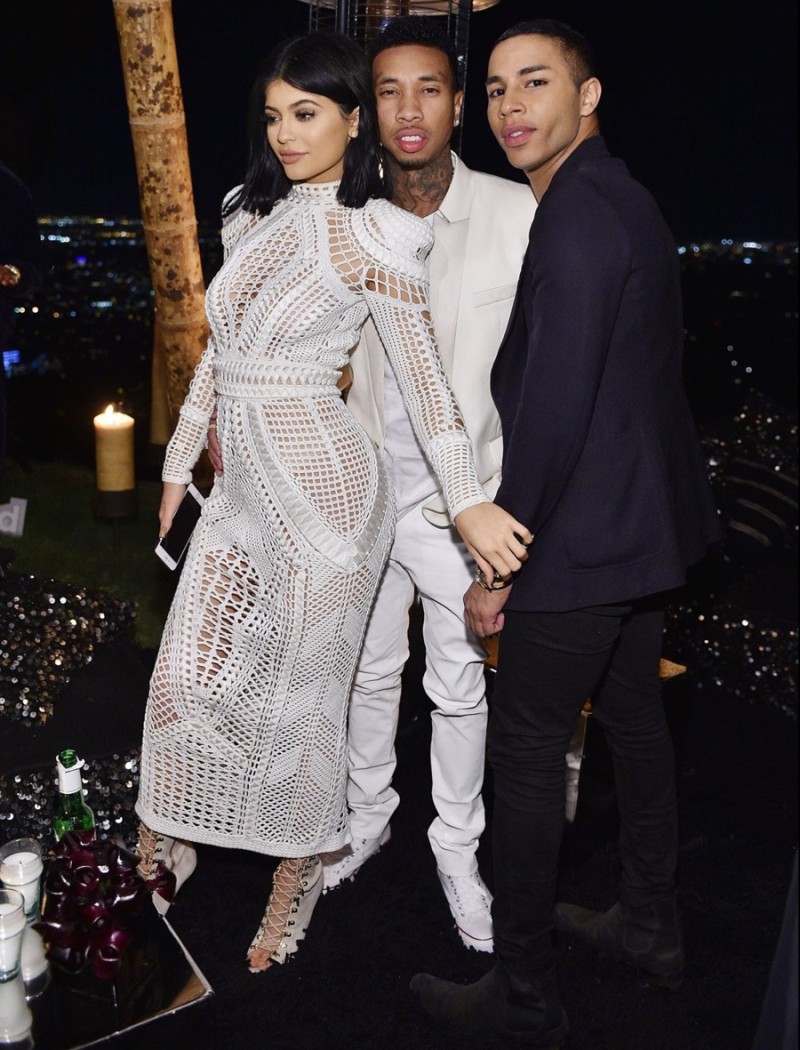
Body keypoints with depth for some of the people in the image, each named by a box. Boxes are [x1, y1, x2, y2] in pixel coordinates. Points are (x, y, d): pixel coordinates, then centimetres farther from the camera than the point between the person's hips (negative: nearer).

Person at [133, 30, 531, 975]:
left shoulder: (371, 232, -10)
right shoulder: (252, 216, 10)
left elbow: (421, 370, -12)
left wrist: (468, 501, -17)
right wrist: (180, 461, 21)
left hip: (319, 481, -6)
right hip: (243, 479, 6)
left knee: (298, 692, 7)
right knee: (188, 672, 13)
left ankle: (297, 875, 30)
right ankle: (163, 835, 37)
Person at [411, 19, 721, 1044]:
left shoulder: (576, 218, -21)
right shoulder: (623, 198, 11)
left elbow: (552, 411, -25)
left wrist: (500, 564, -17)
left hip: (583, 539, -10)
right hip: (646, 526, 10)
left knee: (526, 755, 2)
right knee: (634, 720, 21)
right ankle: (650, 925, 41)